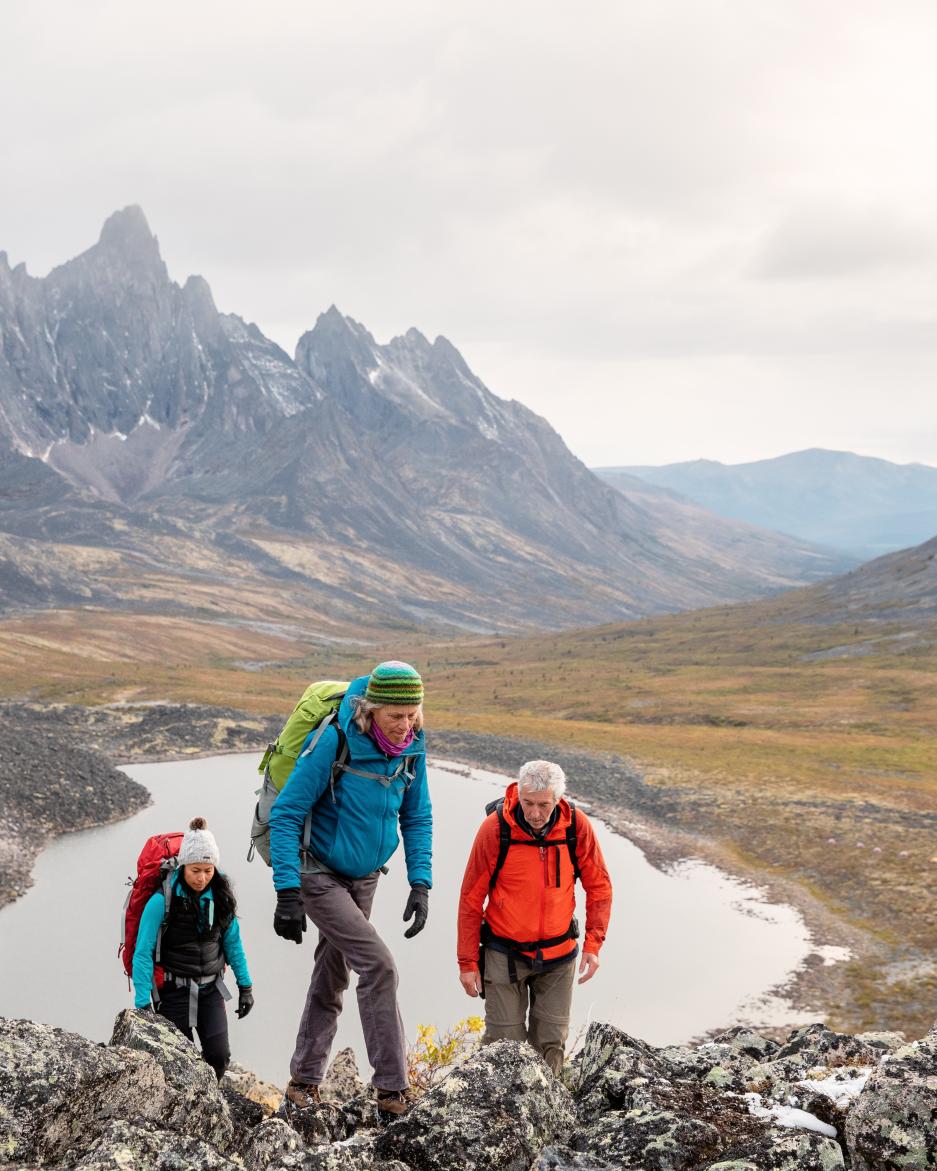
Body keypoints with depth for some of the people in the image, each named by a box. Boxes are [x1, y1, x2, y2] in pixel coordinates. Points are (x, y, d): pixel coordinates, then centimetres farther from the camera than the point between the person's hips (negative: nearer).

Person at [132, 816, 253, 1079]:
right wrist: (142, 1004, -17)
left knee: (219, 1055, -5)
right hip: (174, 991, -4)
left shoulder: (220, 896, -3)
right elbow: (143, 953, -15)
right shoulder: (162, 900, -18)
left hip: (210, 989, 4)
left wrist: (245, 986, 10)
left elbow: (233, 942, 9)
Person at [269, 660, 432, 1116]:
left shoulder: (412, 747, -8)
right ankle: (391, 1088, -9)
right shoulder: (333, 742, -26)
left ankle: (304, 1081, 28)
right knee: (378, 964, -16)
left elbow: (417, 818, 4)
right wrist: (287, 892, -24)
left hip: (364, 877, 6)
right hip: (319, 874, -6)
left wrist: (420, 883, -5)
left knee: (332, 978, 14)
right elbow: (285, 814, -21)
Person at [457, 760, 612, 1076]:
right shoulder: (495, 828, -17)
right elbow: (471, 899, -8)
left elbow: (599, 887, 2)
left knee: (551, 1041, 9)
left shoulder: (577, 826, -12)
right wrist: (467, 962, -5)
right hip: (505, 954, -2)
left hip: (558, 954, 2)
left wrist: (593, 944, -5)